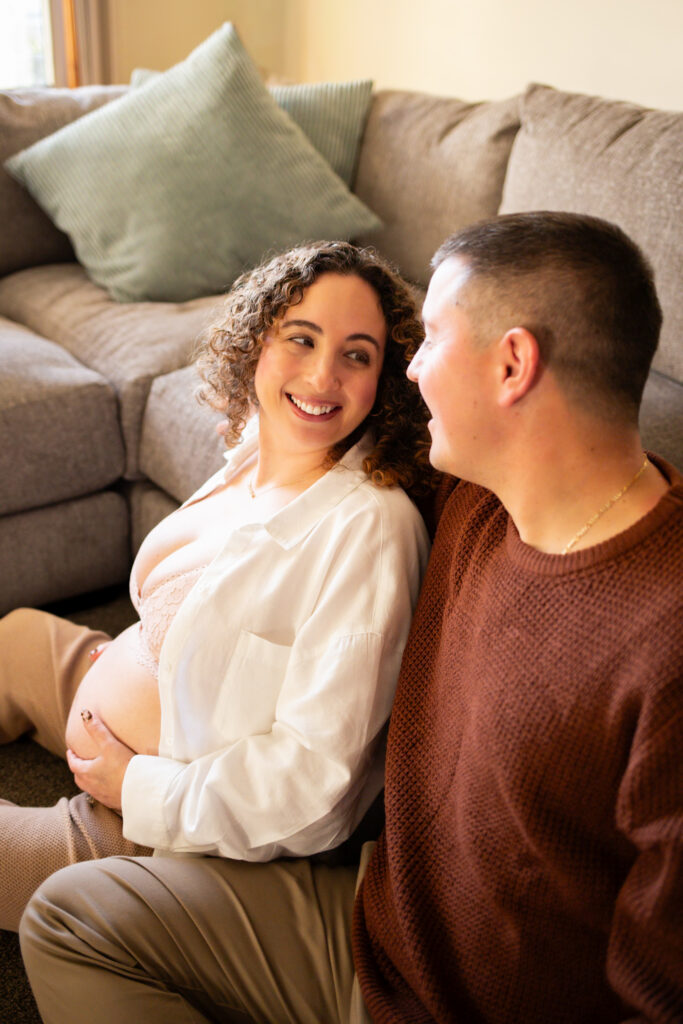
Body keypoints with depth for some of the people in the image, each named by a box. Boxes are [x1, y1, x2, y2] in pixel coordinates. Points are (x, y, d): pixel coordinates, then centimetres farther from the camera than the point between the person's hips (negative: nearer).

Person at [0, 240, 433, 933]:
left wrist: (136, 786, -23)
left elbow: (315, 784, -32)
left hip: (164, 830, -8)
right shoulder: (257, 450, -5)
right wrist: (133, 646, 6)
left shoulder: (368, 526, -33)